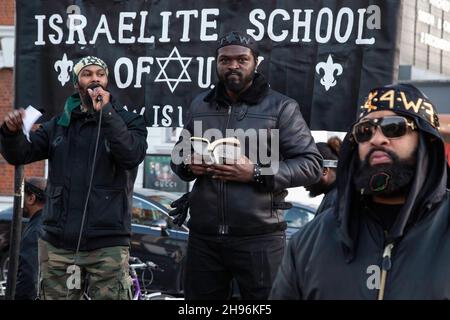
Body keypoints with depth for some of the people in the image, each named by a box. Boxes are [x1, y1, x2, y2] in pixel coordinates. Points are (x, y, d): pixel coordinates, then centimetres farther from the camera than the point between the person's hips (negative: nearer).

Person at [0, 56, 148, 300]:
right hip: (57, 244, 3)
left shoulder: (127, 121, 5)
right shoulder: (59, 125, 15)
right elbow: (20, 155, 7)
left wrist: (105, 113, -16)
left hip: (107, 245, -3)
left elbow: (131, 156, -14)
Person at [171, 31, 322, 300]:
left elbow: (311, 164, -7)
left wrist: (257, 173, -19)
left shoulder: (280, 107, -2)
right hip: (203, 236, 4)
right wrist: (188, 164, -3)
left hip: (259, 238, -4)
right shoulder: (200, 105, 13)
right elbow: (179, 153, 22)